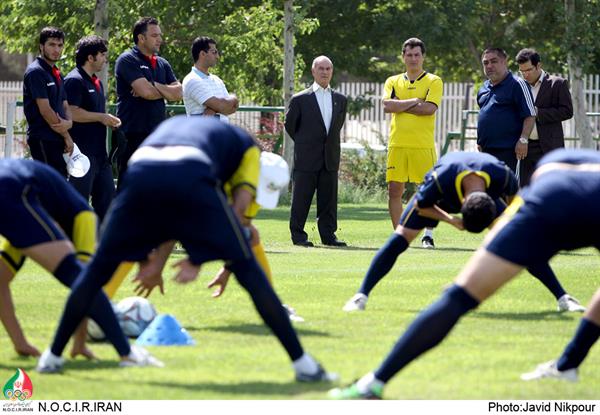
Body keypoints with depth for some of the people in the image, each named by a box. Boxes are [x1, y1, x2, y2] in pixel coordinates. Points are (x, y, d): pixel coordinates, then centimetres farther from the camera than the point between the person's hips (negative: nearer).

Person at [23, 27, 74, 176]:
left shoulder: (57, 74, 18)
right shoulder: (36, 72, -10)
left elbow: (65, 106, 17)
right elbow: (45, 109, -15)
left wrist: (68, 122, -7)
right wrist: (66, 136, -9)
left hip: (57, 140, 9)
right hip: (43, 140, -9)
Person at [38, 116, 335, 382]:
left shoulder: (172, 126, 45)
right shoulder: (244, 145, 34)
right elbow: (240, 204, 16)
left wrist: (156, 260, 32)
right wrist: (198, 259, 11)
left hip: (139, 171, 3)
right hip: (191, 176, -3)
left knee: (99, 267, 22)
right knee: (246, 268, 7)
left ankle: (53, 355, 27)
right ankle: (302, 363, 5)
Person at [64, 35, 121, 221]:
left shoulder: (97, 82, 19)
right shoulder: (74, 80, -12)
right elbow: (72, 113, -21)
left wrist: (109, 120, 10)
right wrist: (101, 117, -14)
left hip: (99, 151, 10)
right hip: (83, 151, -10)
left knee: (106, 196, 9)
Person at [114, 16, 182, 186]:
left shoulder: (162, 64, 16)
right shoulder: (127, 60, -6)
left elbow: (177, 92, 5)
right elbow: (145, 91, -17)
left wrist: (154, 86, -9)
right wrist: (166, 91, 0)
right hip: (133, 134, -7)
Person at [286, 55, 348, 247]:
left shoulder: (340, 100, 10)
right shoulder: (300, 99, -2)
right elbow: (290, 125, 5)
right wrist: (304, 144, 10)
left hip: (330, 159, 4)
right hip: (306, 159, -4)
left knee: (329, 200, 5)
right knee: (301, 200, -1)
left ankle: (328, 235, 11)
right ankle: (298, 235, 4)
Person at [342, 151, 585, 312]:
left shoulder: (501, 175, -39)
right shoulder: (440, 179, -43)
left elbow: (513, 196, -13)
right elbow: (420, 205, -21)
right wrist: (450, 220, -29)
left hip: (486, 193, 1)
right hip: (441, 198, -1)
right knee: (400, 240, -15)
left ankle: (562, 297, -5)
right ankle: (361, 296, -9)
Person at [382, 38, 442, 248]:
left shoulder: (433, 82, 4)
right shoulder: (393, 82, 13)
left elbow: (430, 108, -12)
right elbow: (387, 105, -5)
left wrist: (400, 105, -7)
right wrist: (414, 101, -11)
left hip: (423, 145, -3)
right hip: (397, 144, 3)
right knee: (394, 190, 0)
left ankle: (428, 235, 6)